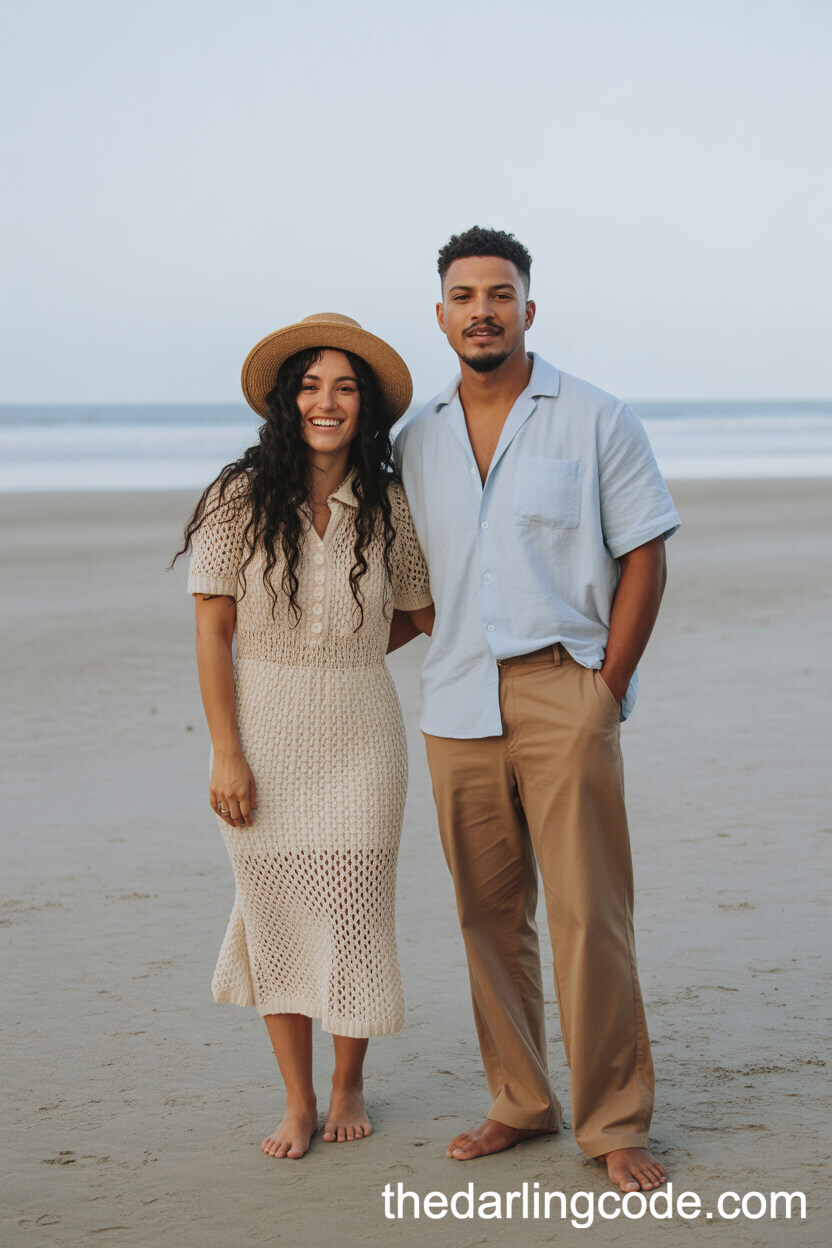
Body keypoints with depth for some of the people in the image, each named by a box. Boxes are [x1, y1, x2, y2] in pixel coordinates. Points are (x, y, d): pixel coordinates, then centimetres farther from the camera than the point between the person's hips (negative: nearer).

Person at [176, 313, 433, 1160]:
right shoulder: (241, 497, -5)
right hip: (263, 733, -1)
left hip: (359, 735, 1)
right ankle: (298, 1101, 21)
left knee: (353, 909, 3)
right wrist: (226, 755, -9)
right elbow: (213, 631, -5)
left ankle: (348, 1084, 26)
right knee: (276, 909, 5)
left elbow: (426, 613, 15)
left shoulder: (388, 506, 0)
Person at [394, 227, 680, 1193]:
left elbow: (644, 559, -1)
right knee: (488, 915, 8)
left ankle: (614, 1124, 4)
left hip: (564, 696, -4)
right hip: (455, 708, 4)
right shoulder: (414, 443, 11)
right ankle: (519, 1104, 20)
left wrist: (606, 688, -6)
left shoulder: (596, 420, 0)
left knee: (588, 915, -6)